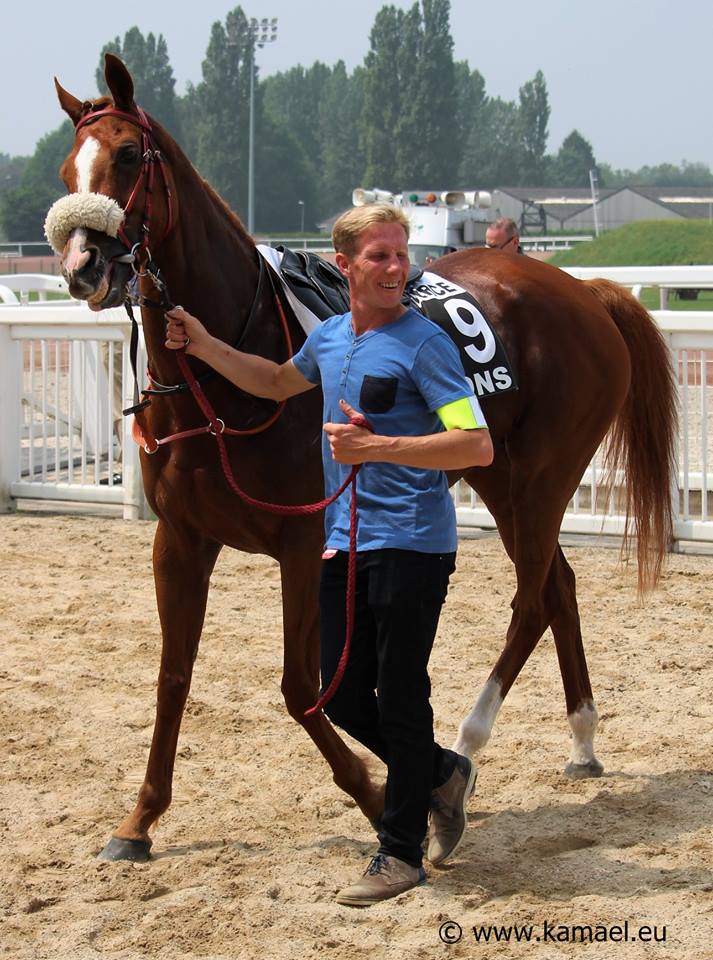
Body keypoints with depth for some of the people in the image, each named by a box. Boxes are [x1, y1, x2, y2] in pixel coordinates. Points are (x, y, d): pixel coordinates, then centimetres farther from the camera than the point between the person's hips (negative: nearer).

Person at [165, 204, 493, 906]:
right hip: (344, 540, 7)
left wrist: (375, 446, -26)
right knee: (343, 697, 10)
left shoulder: (423, 342, -12)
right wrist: (203, 346, 21)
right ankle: (440, 775, 34)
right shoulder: (329, 337, 10)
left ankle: (401, 852, 13)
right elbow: (277, 382, 32)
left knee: (399, 697, 0)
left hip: (411, 545, -7)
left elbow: (478, 446, -21)